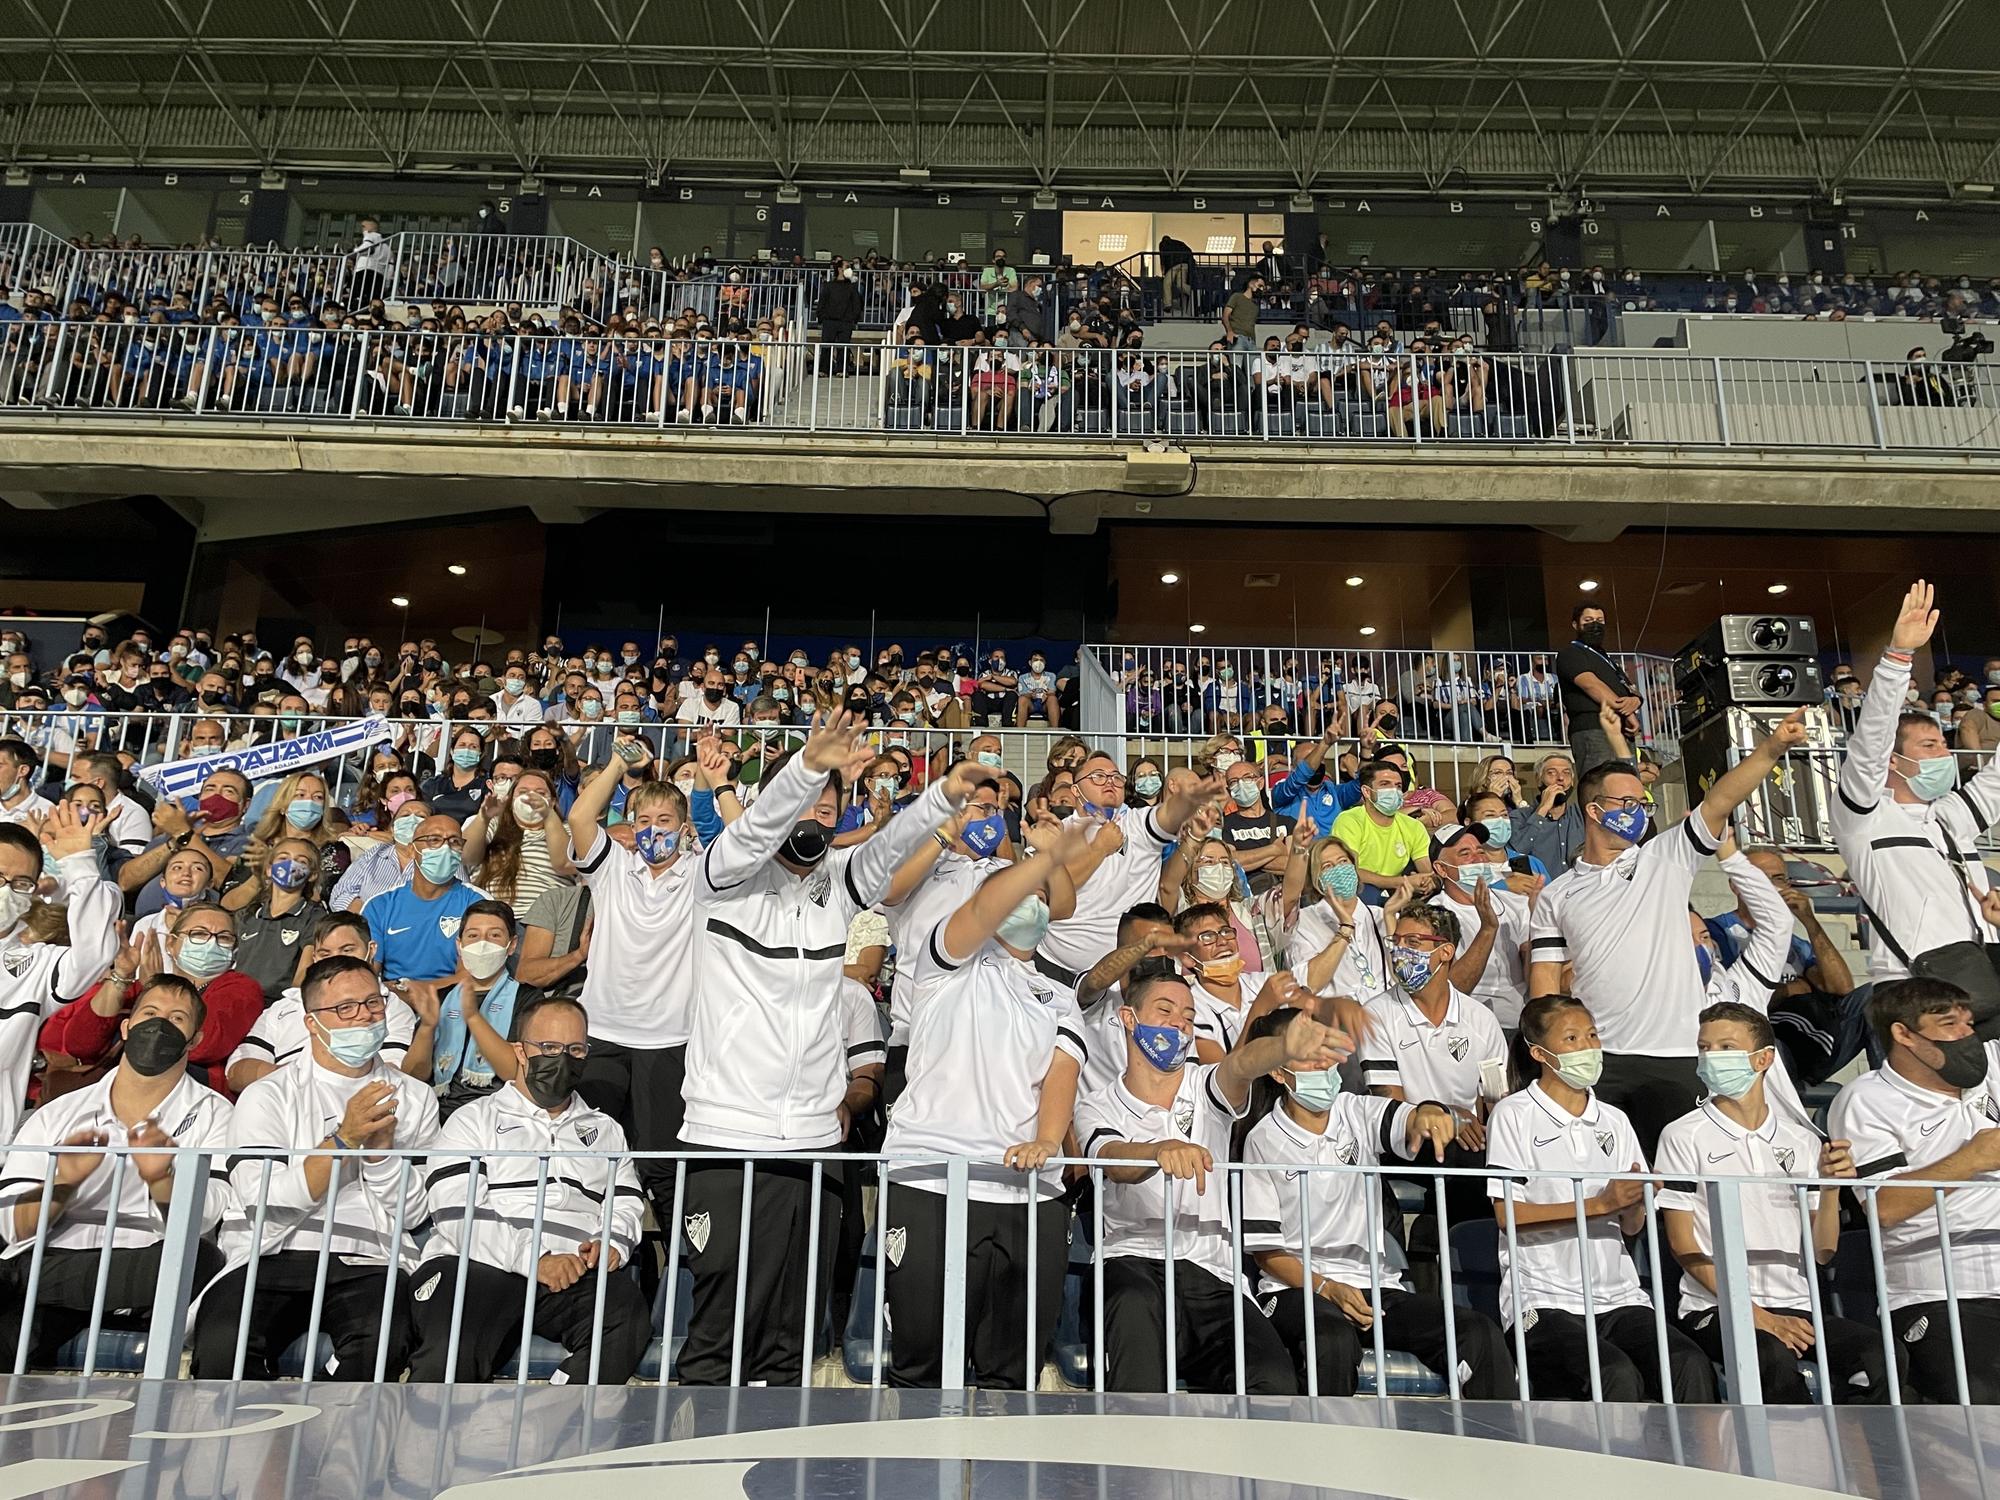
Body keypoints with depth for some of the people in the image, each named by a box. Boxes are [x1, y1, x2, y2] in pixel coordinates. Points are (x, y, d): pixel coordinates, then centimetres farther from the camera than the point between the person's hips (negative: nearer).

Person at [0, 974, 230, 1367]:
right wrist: (63, 1182, -13)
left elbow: (201, 1218, -4)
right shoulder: (56, 1115, 18)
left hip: (146, 1273, -1)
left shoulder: (212, 1114, 11)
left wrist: (161, 1179, -24)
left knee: (199, 1261, -34)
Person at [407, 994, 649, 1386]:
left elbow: (627, 1206, 20)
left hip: (575, 1275, 3)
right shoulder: (473, 1120, 16)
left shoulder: (605, 1130, 30)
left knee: (628, 1315, -31)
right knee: (448, 1359, -35)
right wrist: (533, 1260, -14)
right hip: (479, 1266, -2)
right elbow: (458, 1216, 0)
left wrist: (611, 1244, -6)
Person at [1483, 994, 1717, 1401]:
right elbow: (1508, 1214, -10)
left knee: (1692, 1365, -22)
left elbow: (1631, 1226, 14)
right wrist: (1599, 1204, -15)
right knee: (1618, 1375, -29)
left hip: (1618, 1295, 5)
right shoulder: (1513, 1115, -1)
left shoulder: (1614, 1121, 18)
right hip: (1544, 1301, -5)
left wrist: (1636, 1203, -10)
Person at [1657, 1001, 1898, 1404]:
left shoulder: (1802, 1140, 13)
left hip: (1797, 1308, 4)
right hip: (1716, 1310, -4)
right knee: (1774, 1358, -34)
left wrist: (1831, 1188, -5)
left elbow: (1821, 1253, 11)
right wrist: (1755, 1314, -12)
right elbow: (1683, 1245, -4)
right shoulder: (1684, 1136, 1)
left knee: (1884, 1355, -23)